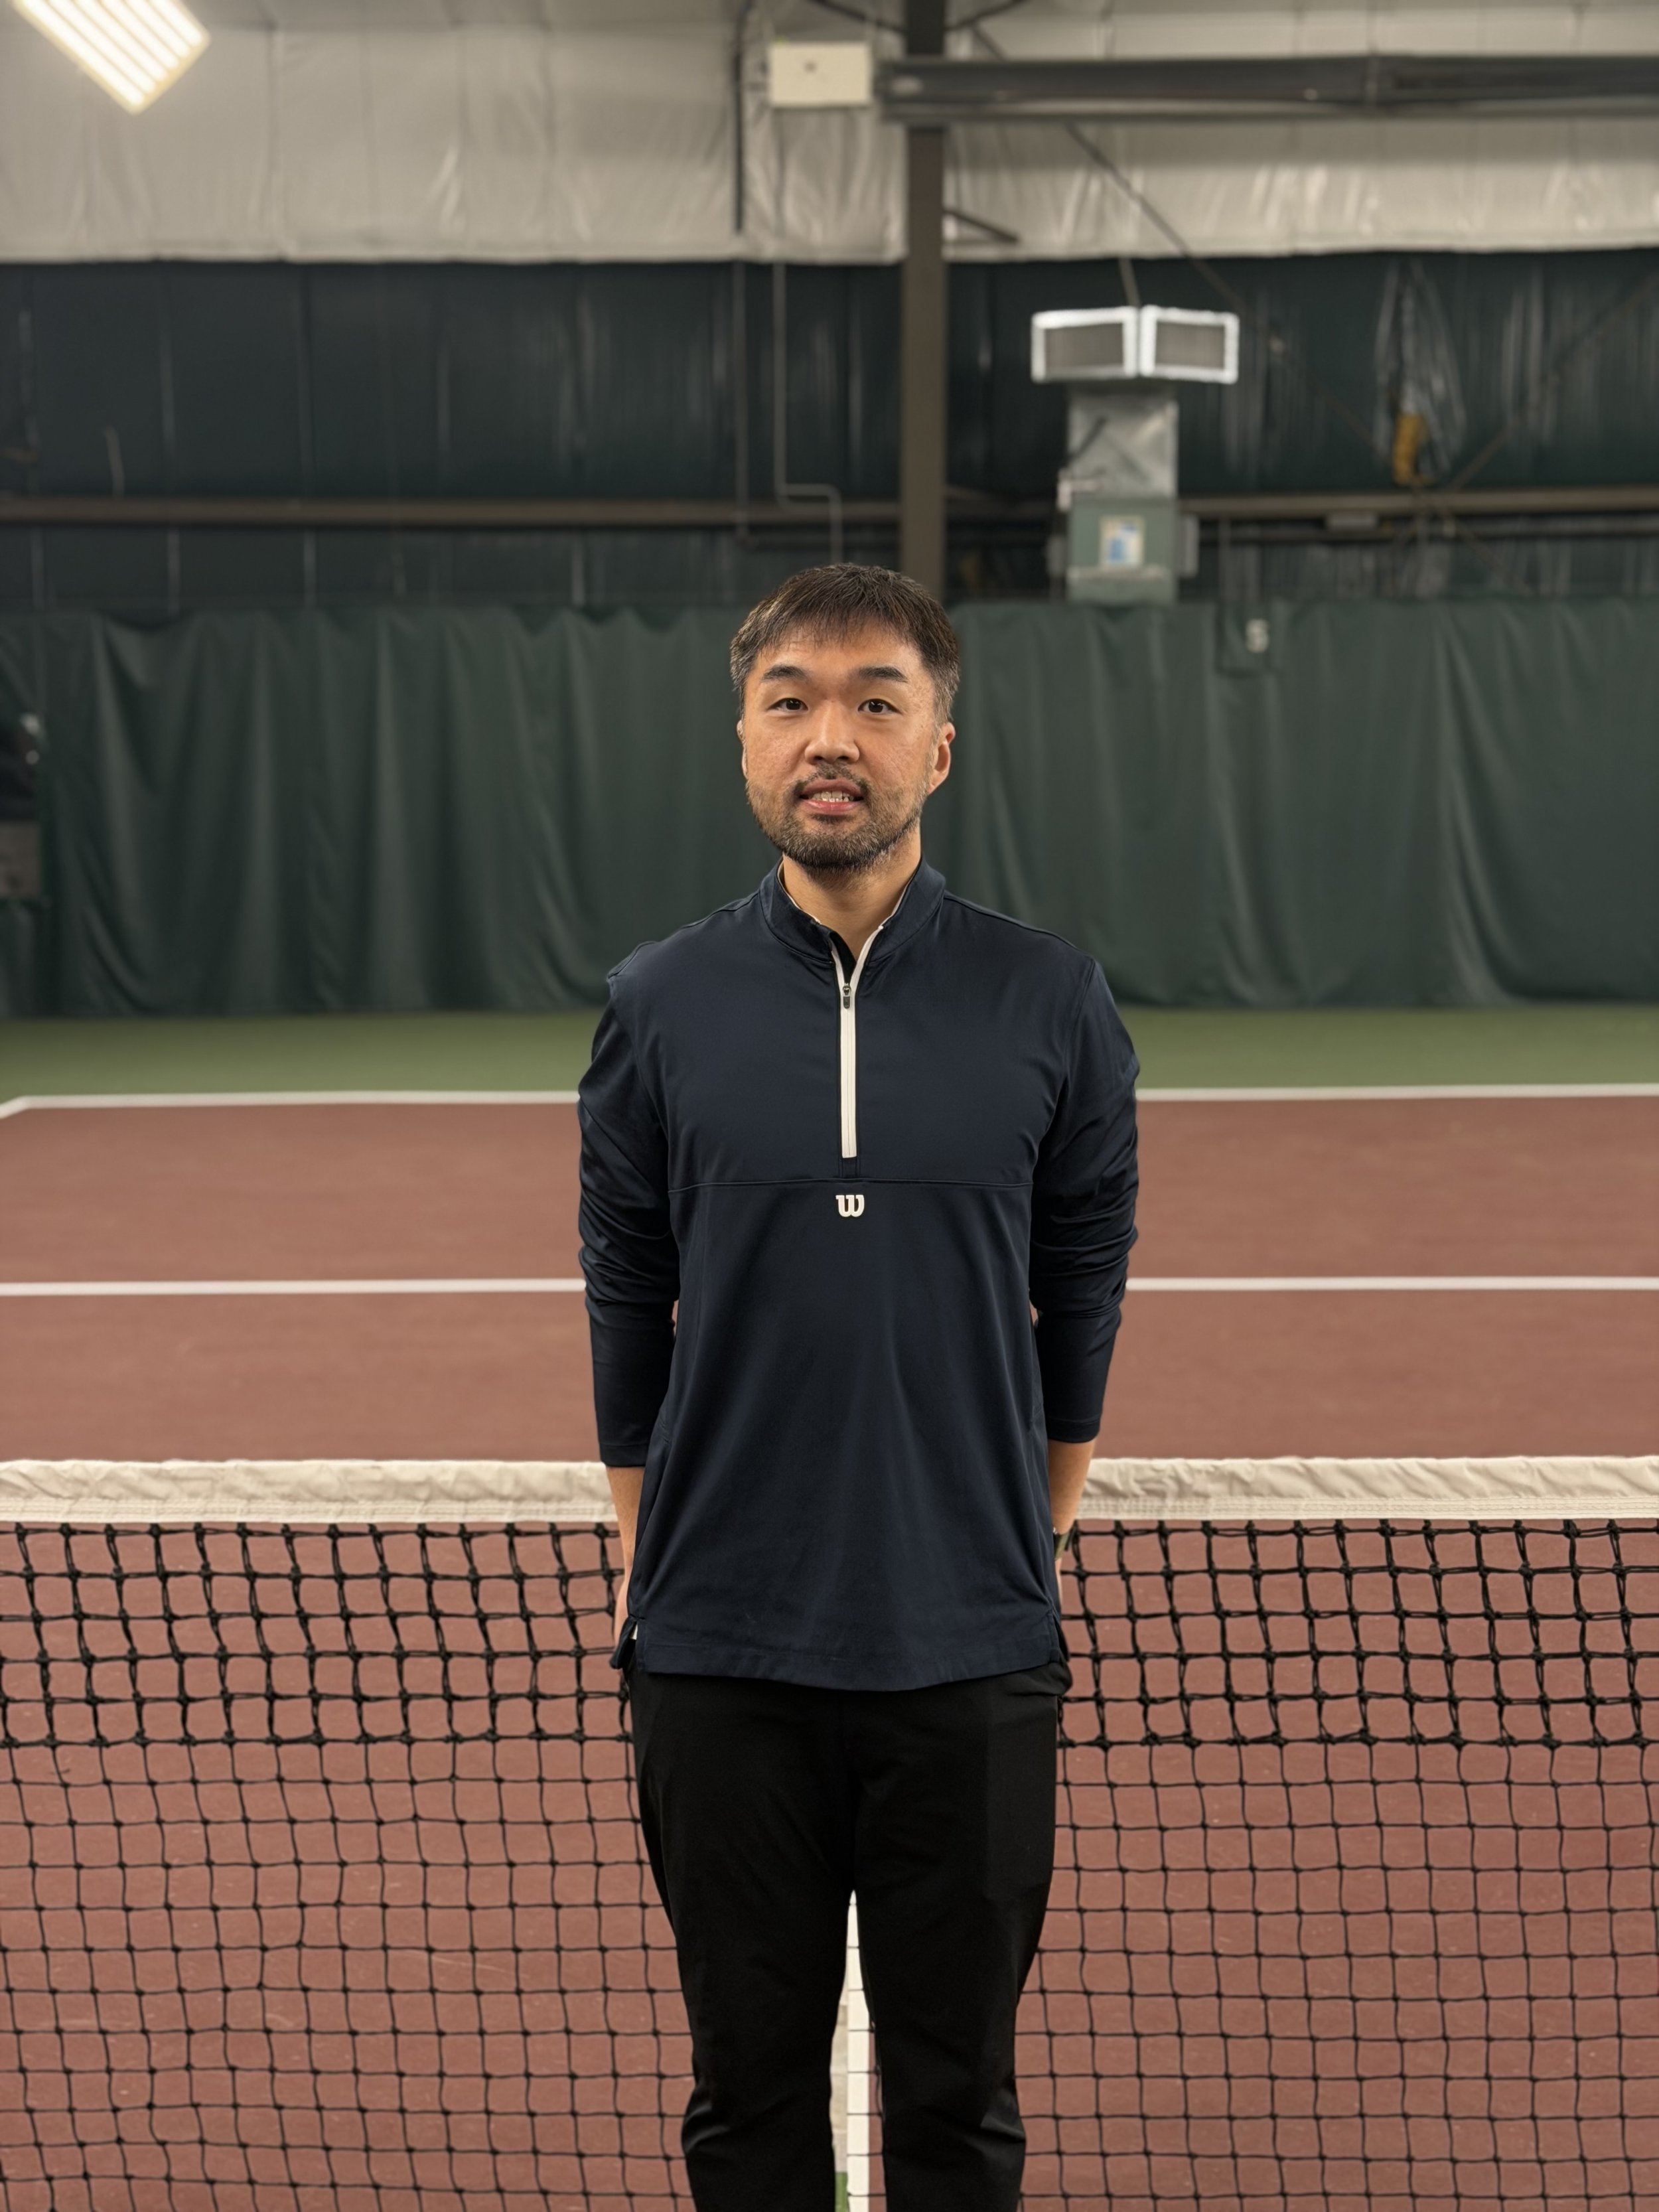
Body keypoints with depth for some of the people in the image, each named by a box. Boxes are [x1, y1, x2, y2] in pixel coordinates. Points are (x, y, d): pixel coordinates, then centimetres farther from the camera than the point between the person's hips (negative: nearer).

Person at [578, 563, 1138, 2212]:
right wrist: (648, 1565, 7)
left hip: (973, 1659, 0)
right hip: (719, 1654, 1)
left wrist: (1025, 1547, 7)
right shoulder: (660, 1008, -1)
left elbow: (1082, 1306, 6)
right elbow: (626, 1315, 6)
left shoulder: (1050, 1005, -3)